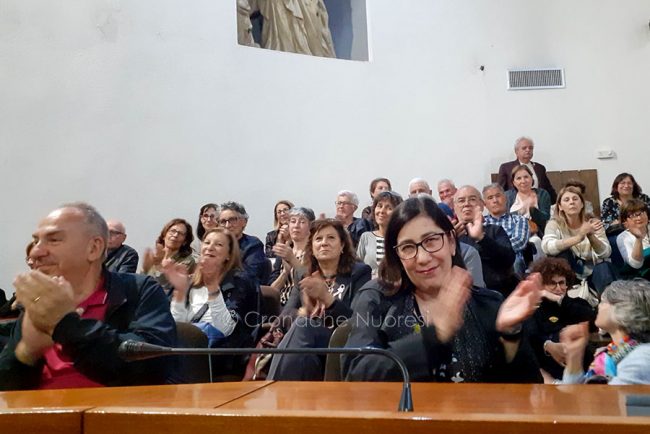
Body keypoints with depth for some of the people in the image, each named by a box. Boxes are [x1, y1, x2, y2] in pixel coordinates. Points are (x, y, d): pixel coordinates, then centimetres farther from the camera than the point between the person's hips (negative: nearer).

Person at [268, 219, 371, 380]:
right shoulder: (304, 278, 20)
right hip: (306, 343, 3)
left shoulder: (359, 273, 6)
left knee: (302, 327, -33)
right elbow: (285, 317, 6)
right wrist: (304, 311, -18)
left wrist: (326, 297, -22)